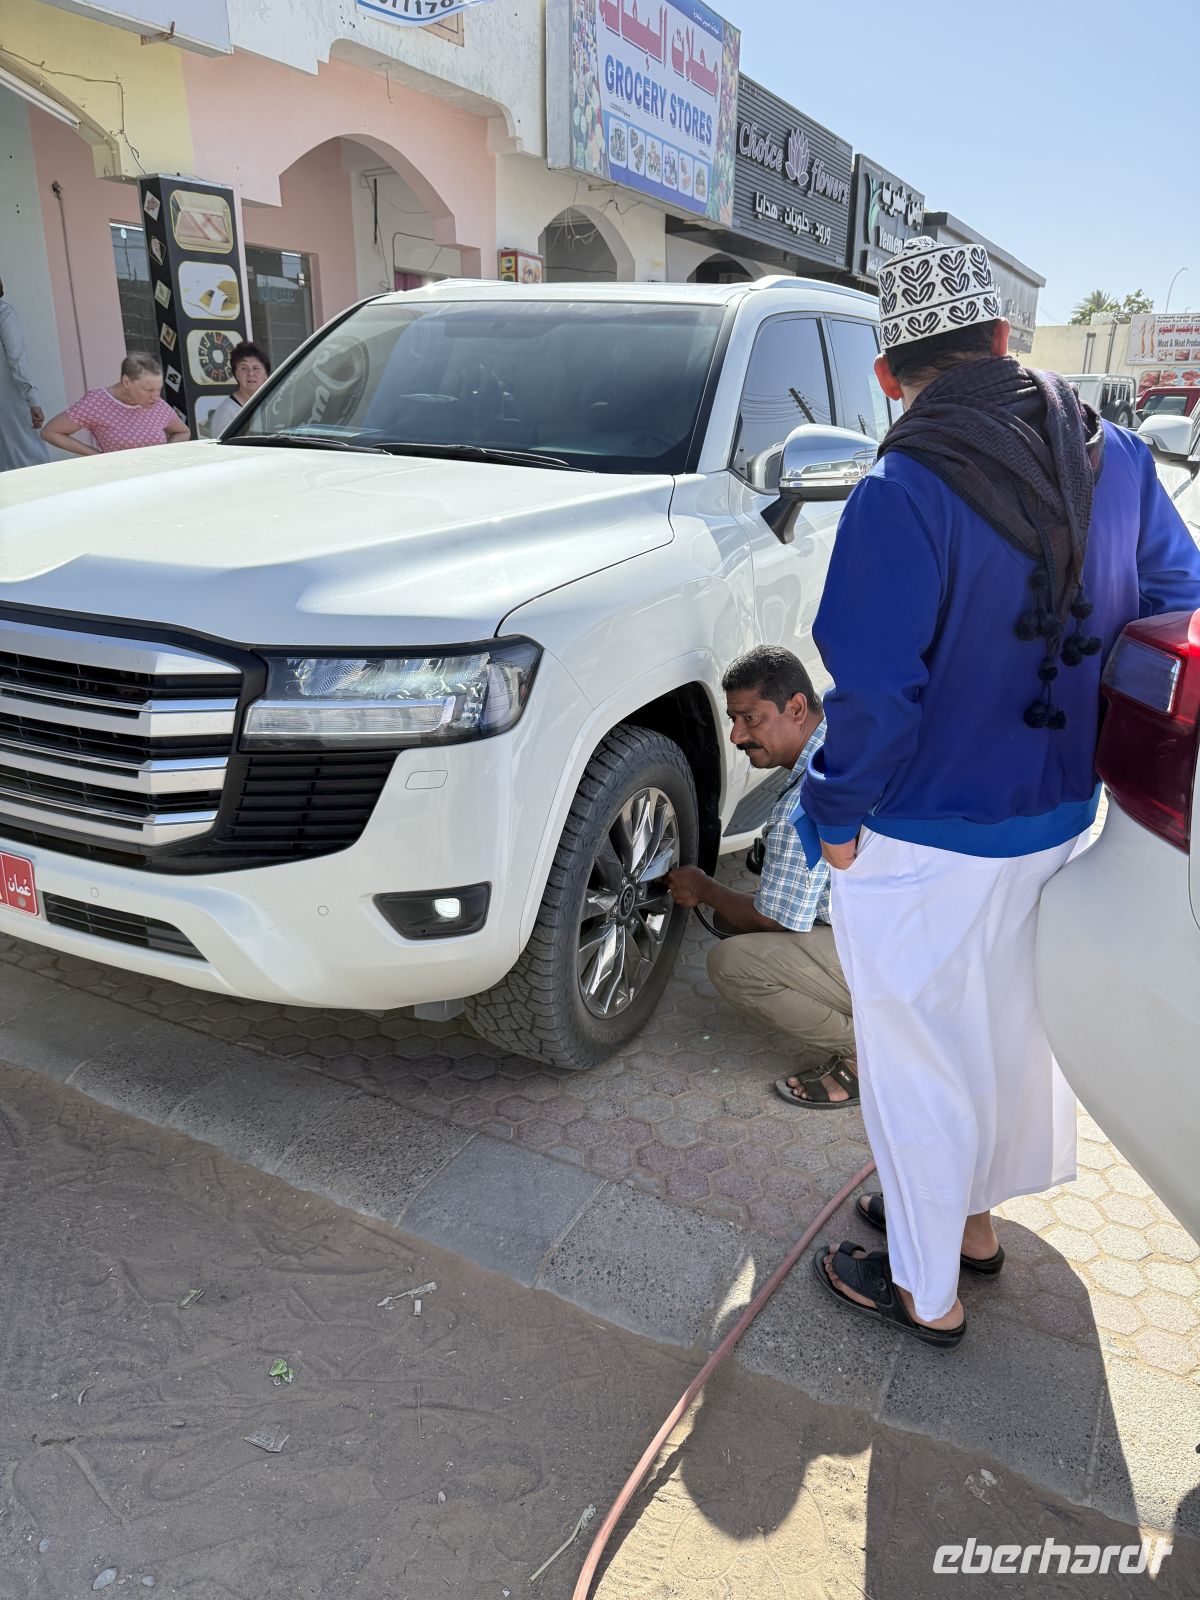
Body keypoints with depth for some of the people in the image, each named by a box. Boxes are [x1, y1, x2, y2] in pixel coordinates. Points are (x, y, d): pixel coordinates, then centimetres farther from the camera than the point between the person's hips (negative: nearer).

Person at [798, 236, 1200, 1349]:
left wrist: (835, 816, -9)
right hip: (1065, 819, 7)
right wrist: (1081, 745, 15)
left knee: (922, 1060, 11)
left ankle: (924, 1290, 32)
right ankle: (973, 1219, 47)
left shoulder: (905, 494, -23)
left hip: (929, 847, -7)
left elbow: (876, 694, -25)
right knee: (1017, 1032, 24)